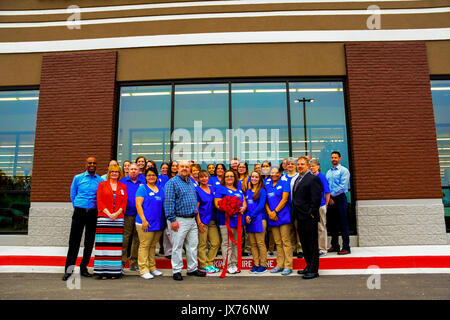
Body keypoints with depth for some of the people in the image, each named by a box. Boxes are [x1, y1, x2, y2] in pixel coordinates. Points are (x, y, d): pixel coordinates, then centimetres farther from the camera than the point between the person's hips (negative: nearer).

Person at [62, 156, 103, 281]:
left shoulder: (101, 180, 5)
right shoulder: (78, 178, 5)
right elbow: (72, 194, 11)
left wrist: (96, 209, 5)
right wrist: (77, 208, 9)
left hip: (93, 213, 1)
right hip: (79, 212, -1)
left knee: (89, 242, 7)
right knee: (74, 241, -2)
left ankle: (84, 267, 19)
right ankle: (69, 269, 5)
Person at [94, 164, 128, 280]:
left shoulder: (123, 186, 14)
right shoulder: (102, 184, 9)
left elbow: (124, 202, 7)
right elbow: (99, 201, 1)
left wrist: (116, 213, -9)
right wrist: (108, 214, -10)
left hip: (118, 219, 2)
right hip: (103, 218, -1)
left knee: (116, 244, 0)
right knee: (103, 243, -4)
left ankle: (114, 271, 6)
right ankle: (102, 271, 3)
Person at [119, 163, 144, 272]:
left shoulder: (143, 182, 11)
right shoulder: (122, 181, 7)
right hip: (127, 215, -2)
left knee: (137, 239, 8)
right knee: (124, 239, -4)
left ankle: (134, 263, 19)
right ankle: (121, 263, 6)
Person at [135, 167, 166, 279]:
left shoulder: (160, 190, 15)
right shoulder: (142, 188, -3)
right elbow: (138, 204, -10)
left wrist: (164, 221, 13)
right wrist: (143, 220, -17)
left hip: (158, 223, 6)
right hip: (146, 223, -6)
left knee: (153, 246, 14)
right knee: (144, 246, -2)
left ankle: (152, 268, 23)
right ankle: (144, 270, 5)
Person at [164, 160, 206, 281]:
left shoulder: (191, 182, 16)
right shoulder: (172, 182, -7)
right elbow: (168, 202, -14)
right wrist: (172, 219, -18)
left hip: (192, 220, 7)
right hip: (180, 220, -7)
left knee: (193, 246, 12)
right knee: (177, 247, 1)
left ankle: (192, 268, 24)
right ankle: (176, 271, 12)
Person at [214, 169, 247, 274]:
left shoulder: (239, 190, 21)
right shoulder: (220, 189, 2)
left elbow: (244, 202, 21)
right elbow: (217, 204, -8)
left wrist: (243, 208, -3)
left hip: (238, 219, 6)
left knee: (236, 243, 9)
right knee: (227, 243, -5)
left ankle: (234, 264, 18)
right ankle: (228, 266, 2)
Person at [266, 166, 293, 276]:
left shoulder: (284, 183, 0)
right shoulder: (267, 185, 15)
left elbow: (284, 199, -8)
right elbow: (266, 201, 12)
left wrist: (275, 211, -12)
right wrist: (269, 212, -4)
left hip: (283, 216, -5)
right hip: (272, 218, 5)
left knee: (285, 241, -3)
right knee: (278, 242, 10)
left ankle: (288, 266, 2)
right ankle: (279, 265, 18)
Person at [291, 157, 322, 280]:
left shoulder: (313, 179, -9)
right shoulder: (295, 179, 15)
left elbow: (316, 198, -14)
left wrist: (311, 212, -15)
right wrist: (295, 212, 13)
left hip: (309, 217, -8)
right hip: (300, 217, 8)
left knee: (312, 244, 1)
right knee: (304, 243, 16)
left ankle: (314, 270, 9)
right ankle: (308, 266, 28)